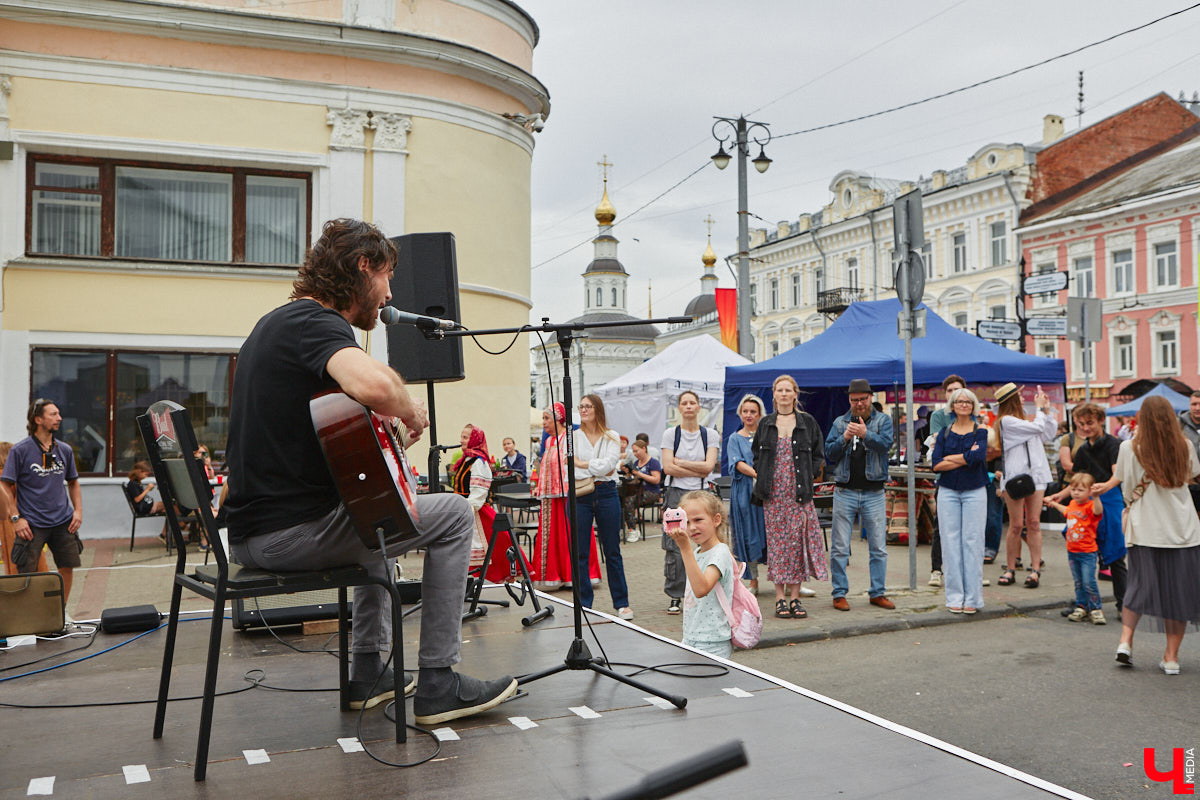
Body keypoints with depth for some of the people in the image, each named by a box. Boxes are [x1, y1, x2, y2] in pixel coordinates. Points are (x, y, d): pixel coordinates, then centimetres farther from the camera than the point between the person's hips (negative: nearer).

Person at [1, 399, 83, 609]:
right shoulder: (20, 450, -6)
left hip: (62, 521, 5)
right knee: (26, 573, -4)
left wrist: (78, 510, 7)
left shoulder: (64, 450, 9)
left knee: (67, 566, 7)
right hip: (31, 523, -4)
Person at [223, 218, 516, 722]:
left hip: (249, 532, 10)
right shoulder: (315, 321, -14)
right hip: (291, 528, -10)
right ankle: (438, 685, 5)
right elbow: (372, 383, -38)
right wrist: (410, 411, -15)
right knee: (454, 515, 0)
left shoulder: (275, 322, 18)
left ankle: (369, 674, 31)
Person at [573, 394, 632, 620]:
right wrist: (598, 469, -8)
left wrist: (583, 463, -7)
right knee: (580, 553, 3)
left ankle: (622, 603, 14)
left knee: (612, 552, 6)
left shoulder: (611, 437, 5)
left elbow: (608, 465, -11)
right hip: (579, 496, 0)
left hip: (606, 494, 0)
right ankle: (583, 604, 14)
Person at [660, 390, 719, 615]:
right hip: (676, 495, -1)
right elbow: (668, 468, -6)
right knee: (674, 548, -3)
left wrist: (680, 462, -5)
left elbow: (709, 466, -5)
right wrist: (697, 471, -6)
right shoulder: (670, 434, 4)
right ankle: (675, 597, 6)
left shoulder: (710, 435, 7)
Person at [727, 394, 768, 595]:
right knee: (748, 535, 2)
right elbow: (738, 464, -4)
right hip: (744, 491, 0)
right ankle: (753, 582, 10)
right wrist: (760, 474, -19)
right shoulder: (735, 439, 9)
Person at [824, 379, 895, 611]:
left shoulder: (883, 420, 6)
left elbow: (886, 444, -12)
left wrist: (865, 434, -29)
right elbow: (829, 453, 3)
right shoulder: (840, 422, 10)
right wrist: (844, 439, -14)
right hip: (845, 492, 0)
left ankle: (878, 592, 16)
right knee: (840, 548, 1)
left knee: (878, 547, 5)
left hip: (873, 493, 0)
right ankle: (839, 594, 9)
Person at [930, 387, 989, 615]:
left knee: (972, 541, -3)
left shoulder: (980, 432, 4)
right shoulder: (944, 432, 9)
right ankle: (955, 597, 7)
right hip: (948, 492, 2)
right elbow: (936, 465, -4)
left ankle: (972, 598, 4)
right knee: (950, 542, 1)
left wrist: (950, 458, -8)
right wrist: (966, 458, -10)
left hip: (974, 492, -2)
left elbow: (978, 456, -16)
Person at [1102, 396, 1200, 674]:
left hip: (1145, 529, 0)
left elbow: (1120, 478, 5)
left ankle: (1125, 641, 0)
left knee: (1140, 585, 13)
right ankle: (1171, 656, 9)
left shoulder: (1129, 448, -7)